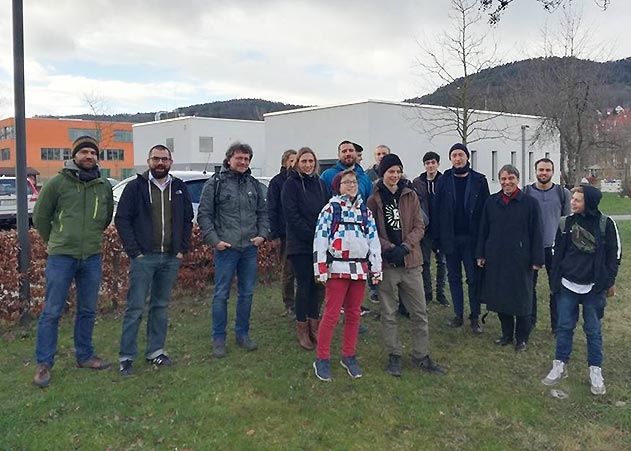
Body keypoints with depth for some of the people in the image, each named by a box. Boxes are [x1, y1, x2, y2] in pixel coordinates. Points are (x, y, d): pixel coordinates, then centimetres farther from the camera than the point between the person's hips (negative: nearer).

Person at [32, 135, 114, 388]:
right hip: (61, 257, -4)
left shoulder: (104, 187, 6)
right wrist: (55, 241, 10)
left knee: (88, 311, 13)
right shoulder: (58, 183, -4)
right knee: (52, 312, 0)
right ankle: (44, 364, 10)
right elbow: (40, 217, 5)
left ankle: (84, 356, 28)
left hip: (92, 258, 4)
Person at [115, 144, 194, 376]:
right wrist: (134, 251, -10)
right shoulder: (136, 187, -2)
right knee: (135, 308, -1)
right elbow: (121, 219, -4)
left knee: (161, 306, 12)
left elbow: (187, 220, 14)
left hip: (171, 258, 4)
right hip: (144, 257, -4)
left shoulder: (179, 188, 9)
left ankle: (155, 351, 23)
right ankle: (126, 357, 7)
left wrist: (182, 249, 4)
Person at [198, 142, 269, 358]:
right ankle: (218, 339, 13)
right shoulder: (215, 183, -3)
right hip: (225, 249, -4)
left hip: (250, 248, 5)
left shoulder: (254, 184, 11)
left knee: (247, 293, 12)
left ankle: (242, 334, 26)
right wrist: (214, 240, -11)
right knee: (221, 295, 1)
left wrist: (262, 234, 2)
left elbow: (262, 213, 17)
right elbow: (204, 214, -4)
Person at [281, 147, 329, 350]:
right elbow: (292, 215, -12)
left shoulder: (319, 183, 12)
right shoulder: (291, 184, -4)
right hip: (300, 244, -5)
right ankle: (302, 328, 12)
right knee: (304, 285, -1)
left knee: (318, 283, 7)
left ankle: (313, 324, 21)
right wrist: (311, 235, -16)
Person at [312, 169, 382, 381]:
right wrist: (320, 268, -12)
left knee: (353, 314, 11)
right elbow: (320, 237, -6)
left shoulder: (365, 211, 13)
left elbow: (373, 240, 13)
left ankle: (349, 356, 23)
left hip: (360, 268, 5)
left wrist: (376, 269, 7)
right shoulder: (330, 209, -1)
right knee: (331, 314, -5)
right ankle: (322, 359, 6)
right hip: (337, 268, -5)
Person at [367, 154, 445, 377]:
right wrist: (388, 248, -17)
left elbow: (419, 227, 2)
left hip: (410, 261, 2)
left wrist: (405, 246, -13)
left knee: (420, 312, 7)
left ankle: (421, 356, 21)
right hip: (386, 264, -2)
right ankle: (394, 356, 21)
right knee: (388, 313, 7)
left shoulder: (411, 196, 5)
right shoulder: (373, 200, -1)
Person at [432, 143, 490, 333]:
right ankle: (458, 314, 21)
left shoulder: (479, 181, 0)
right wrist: (437, 237, -4)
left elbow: (486, 210, -2)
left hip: (471, 238, -2)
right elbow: (436, 210, 2)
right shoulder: (444, 181, 3)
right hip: (450, 238, 2)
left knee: (474, 278, 3)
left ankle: (475, 317, 12)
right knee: (454, 278, 10)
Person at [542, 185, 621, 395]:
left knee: (593, 329, 9)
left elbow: (614, 254, 0)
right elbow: (557, 253, 6)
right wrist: (555, 280, 5)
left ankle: (595, 371, 21)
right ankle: (560, 365, 21)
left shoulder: (606, 224, -7)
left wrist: (610, 281, -1)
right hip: (567, 286, 2)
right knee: (564, 326, 9)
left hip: (594, 287, -2)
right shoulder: (566, 223, 1)